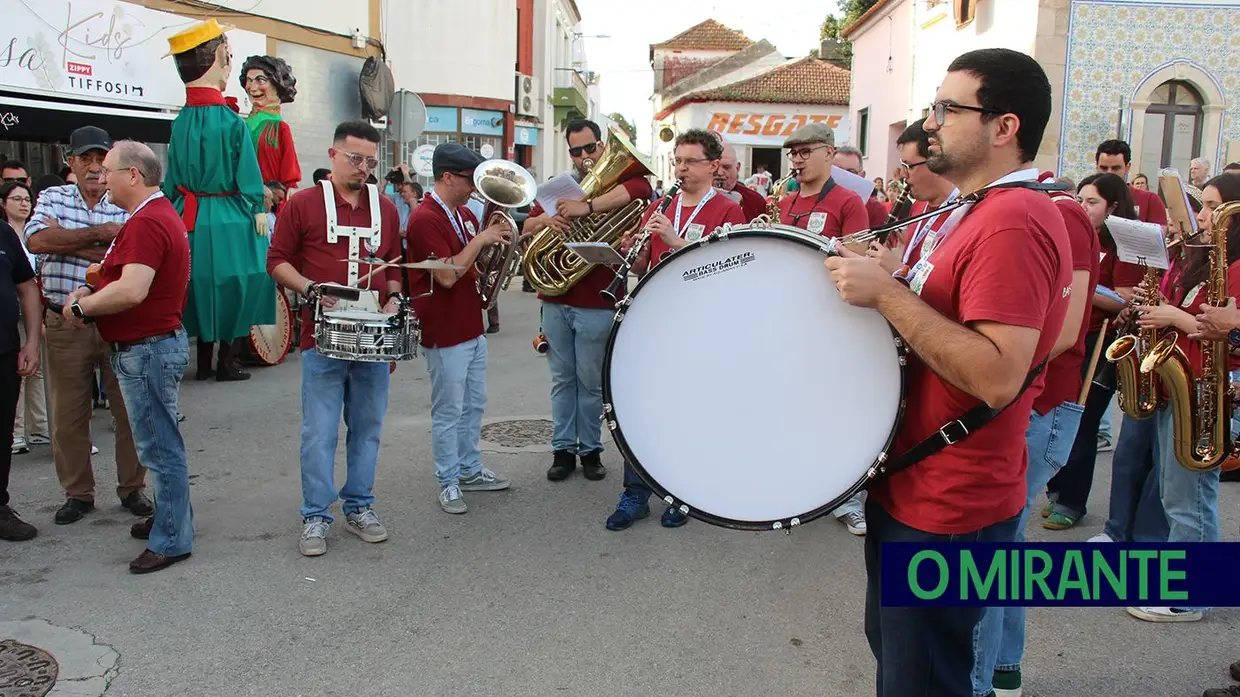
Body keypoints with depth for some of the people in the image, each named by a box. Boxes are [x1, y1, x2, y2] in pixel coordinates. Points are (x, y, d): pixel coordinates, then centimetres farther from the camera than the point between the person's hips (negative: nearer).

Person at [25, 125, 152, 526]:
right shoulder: (52, 198, 8)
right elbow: (37, 240, -12)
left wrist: (67, 244, -13)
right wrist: (99, 233, -14)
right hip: (65, 324, 2)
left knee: (130, 409, 5)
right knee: (68, 414, 8)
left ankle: (132, 488, 20)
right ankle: (78, 493, 23)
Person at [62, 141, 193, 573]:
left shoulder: (146, 222, -20)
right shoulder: (158, 214, 16)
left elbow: (131, 291, -30)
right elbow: (130, 276, 23)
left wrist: (81, 306, -14)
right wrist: (90, 292, 6)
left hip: (149, 348, -11)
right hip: (153, 345, 11)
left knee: (160, 447, -3)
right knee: (159, 443, 20)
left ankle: (171, 540, 6)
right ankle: (169, 517, 33)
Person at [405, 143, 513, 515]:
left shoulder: (465, 215, 11)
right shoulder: (424, 219, -17)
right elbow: (448, 275, -25)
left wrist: (496, 242, 1)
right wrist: (480, 239, -19)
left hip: (472, 328, 9)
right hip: (445, 333, -9)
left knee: (474, 404, 17)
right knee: (449, 411, 2)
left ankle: (470, 470, 30)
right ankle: (448, 482, 14)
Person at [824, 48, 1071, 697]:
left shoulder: (1013, 223, -22)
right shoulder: (982, 213, 12)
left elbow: (997, 378, -31)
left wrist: (885, 293, -28)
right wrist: (872, 281, 7)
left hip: (945, 511, -10)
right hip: (913, 489, 11)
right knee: (891, 645, 26)